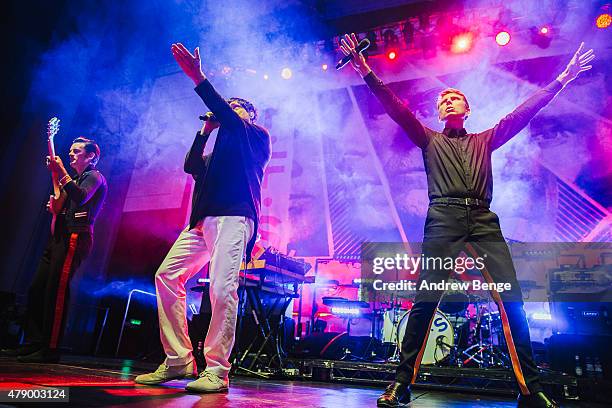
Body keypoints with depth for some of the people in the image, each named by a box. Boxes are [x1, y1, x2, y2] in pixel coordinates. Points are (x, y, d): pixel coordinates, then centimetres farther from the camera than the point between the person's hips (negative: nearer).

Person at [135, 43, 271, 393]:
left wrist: (198, 78, -10)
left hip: (234, 219, -8)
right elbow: (192, 167, 20)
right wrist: (206, 131, 19)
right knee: (168, 275, -2)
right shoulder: (221, 150, 32)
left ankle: (216, 371, -11)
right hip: (203, 220, 8)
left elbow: (229, 118, -6)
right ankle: (178, 361, 3)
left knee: (222, 288, -20)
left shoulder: (258, 137, 11)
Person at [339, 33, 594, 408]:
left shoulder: (485, 141, 28)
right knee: (426, 300, -13)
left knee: (512, 301, -6)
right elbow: (396, 108, 14)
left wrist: (562, 79, 25)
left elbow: (524, 111, 27)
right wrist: (367, 72, 9)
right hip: (443, 219, -2)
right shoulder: (429, 140, 22)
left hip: (484, 221, 3)